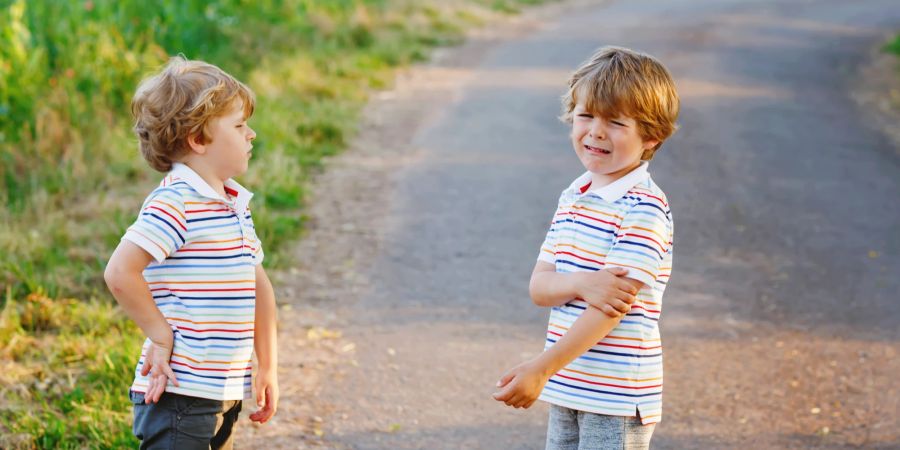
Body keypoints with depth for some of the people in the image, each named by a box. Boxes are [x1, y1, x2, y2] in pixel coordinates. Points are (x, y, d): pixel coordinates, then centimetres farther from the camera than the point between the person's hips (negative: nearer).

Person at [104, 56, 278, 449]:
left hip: (226, 394, 9)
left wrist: (267, 367, 20)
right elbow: (120, 273, -24)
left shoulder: (236, 206, 14)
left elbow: (258, 284, 22)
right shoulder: (174, 203, -15)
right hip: (178, 392, -9)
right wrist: (162, 336, -15)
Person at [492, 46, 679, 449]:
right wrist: (581, 284, -20)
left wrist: (541, 369, -27)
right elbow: (539, 287, 4)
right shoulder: (573, 198, 9)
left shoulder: (644, 208, -16)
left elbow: (613, 302, -22)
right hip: (566, 388, 8)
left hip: (617, 397, -7)